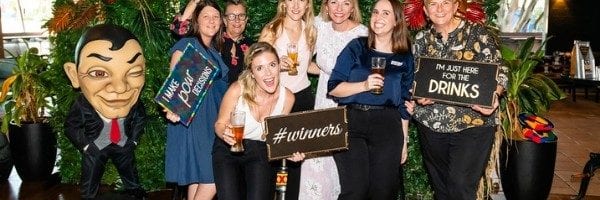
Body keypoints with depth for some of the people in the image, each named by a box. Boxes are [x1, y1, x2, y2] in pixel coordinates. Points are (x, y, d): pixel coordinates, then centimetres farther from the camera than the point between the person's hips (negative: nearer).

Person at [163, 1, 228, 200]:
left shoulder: (216, 52, 18)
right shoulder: (186, 45, -2)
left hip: (213, 120, 7)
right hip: (192, 119, -7)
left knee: (199, 178, 8)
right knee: (210, 179, -13)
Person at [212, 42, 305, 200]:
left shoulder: (287, 97, -12)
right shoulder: (237, 90, -21)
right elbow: (220, 124, -7)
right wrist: (225, 133, -29)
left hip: (261, 152, 2)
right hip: (228, 150, -2)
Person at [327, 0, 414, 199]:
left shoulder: (405, 58, 11)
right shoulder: (356, 48, 5)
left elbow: (404, 103, 14)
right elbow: (333, 88, -1)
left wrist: (404, 141, 14)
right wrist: (364, 85, -16)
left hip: (387, 125, 2)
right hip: (351, 121, -2)